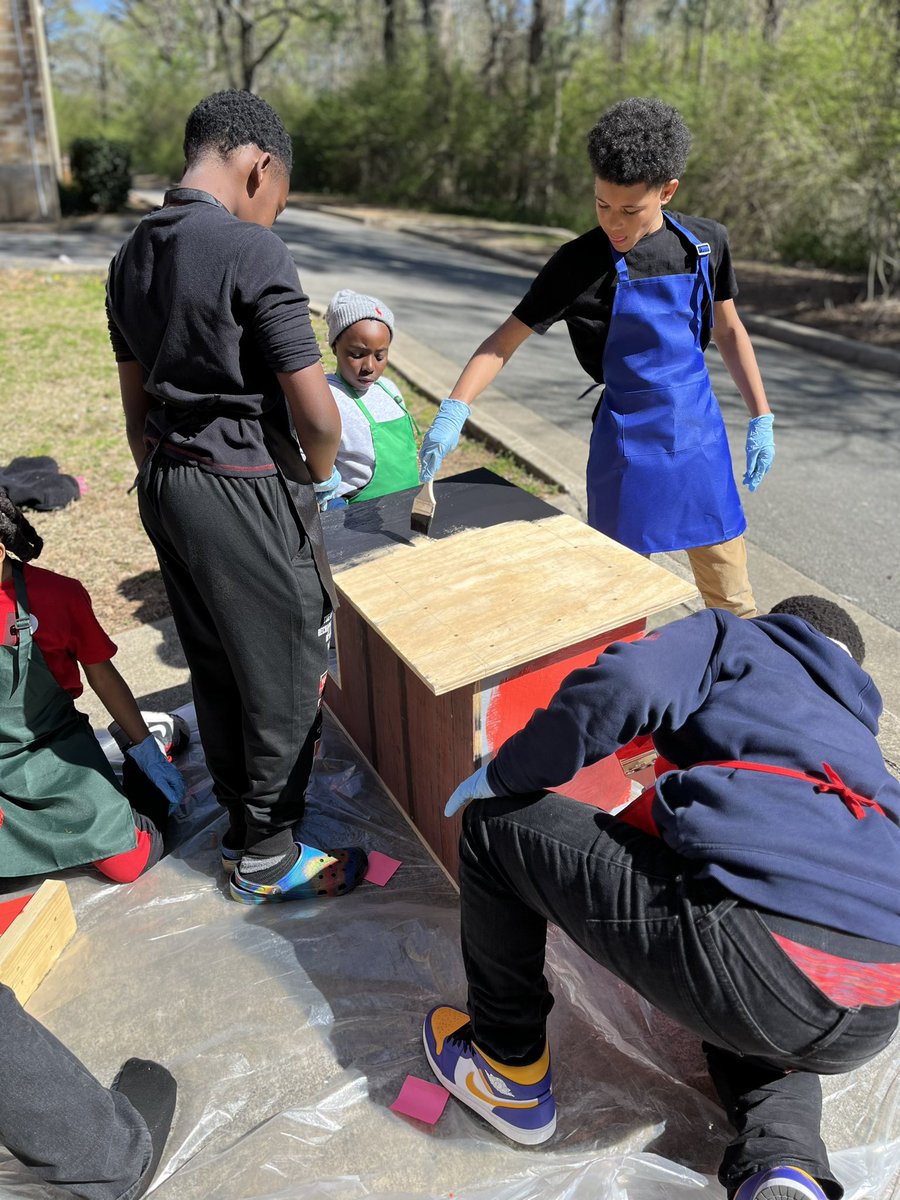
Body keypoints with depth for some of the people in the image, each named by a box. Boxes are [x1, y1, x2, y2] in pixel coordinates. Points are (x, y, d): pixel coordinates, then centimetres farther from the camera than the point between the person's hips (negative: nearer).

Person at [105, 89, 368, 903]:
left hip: (165, 489, 8)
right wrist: (321, 478, 1)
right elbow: (318, 416, -19)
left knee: (215, 672, 19)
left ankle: (242, 825, 37)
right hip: (249, 492, -8)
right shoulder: (252, 252, -16)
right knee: (287, 677, 7)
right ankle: (269, 859, 23)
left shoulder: (132, 255, 9)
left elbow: (136, 409, 15)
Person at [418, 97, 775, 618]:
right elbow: (505, 341, -9)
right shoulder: (580, 262, -10)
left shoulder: (707, 242, 0)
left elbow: (729, 330, 11)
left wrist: (762, 418, 9)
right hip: (629, 438, -3)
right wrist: (453, 412, -23)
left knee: (731, 596, 10)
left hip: (701, 431, 3)